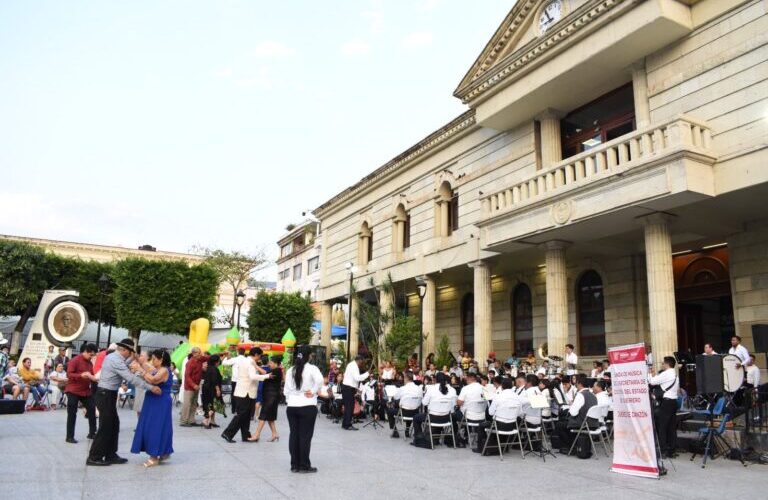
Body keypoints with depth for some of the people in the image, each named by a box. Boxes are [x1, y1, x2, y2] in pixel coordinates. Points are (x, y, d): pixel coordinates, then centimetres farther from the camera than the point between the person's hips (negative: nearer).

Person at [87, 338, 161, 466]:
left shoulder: (113, 357, 9)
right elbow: (131, 378, -25)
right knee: (105, 427, -3)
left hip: (106, 394, 10)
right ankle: (94, 457, 5)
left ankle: (111, 455, 18)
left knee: (113, 425, 12)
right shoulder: (116, 360, -21)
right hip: (106, 395, -10)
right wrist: (151, 387, -25)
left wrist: (131, 359, 12)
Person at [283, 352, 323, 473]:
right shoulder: (311, 368, -5)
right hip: (307, 406, -4)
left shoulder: (290, 370, 9)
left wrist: (289, 400, 16)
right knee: (305, 436, 1)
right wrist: (313, 391, -11)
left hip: (291, 406, 5)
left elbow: (286, 389, 10)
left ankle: (294, 465, 14)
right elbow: (319, 380, -24)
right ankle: (304, 466, 5)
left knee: (293, 435, 9)